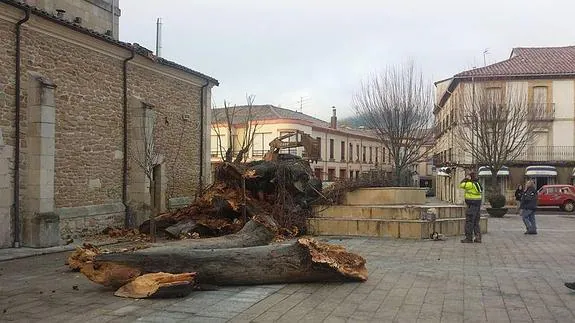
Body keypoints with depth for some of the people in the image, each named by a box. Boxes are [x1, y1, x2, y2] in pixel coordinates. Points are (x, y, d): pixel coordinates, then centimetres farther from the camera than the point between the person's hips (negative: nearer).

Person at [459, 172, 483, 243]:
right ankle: (478, 238, 12)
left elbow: (462, 185, -12)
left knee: (469, 222, -3)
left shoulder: (471, 184, -17)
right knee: (476, 222, 13)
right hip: (478, 205, 9)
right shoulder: (478, 184, 11)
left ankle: (469, 238, 0)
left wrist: (466, 178, -3)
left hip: (472, 205, -9)